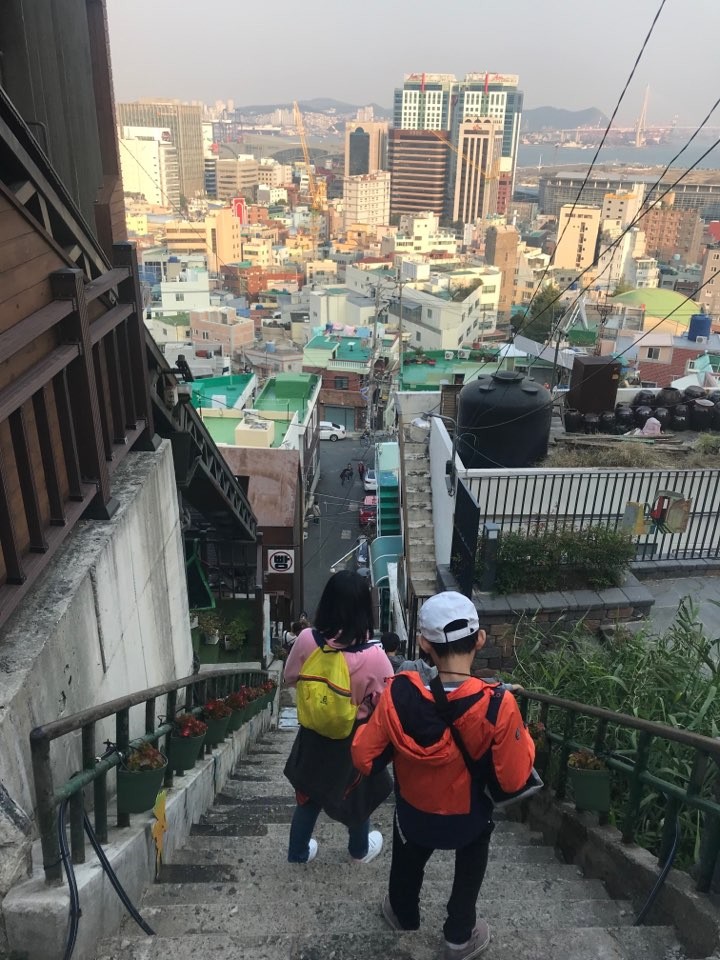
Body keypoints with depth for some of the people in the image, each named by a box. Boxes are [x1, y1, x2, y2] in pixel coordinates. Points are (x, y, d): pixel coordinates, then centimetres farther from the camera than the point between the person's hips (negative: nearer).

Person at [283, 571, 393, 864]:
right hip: (355, 738, -2)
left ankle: (298, 851, 44)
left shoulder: (306, 641, -22)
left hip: (314, 734, 2)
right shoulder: (373, 656, -31)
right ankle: (360, 849, 49)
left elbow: (291, 678, -4)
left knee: (309, 794, 25)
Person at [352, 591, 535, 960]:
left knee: (407, 863, 34)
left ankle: (403, 915, 60)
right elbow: (514, 780, -22)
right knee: (469, 870, 32)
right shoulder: (498, 706, -34)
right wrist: (522, 735, -7)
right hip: (470, 817, -1)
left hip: (414, 812, 2)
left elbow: (365, 759, -19)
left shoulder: (399, 693, -30)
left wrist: (365, 726, 0)